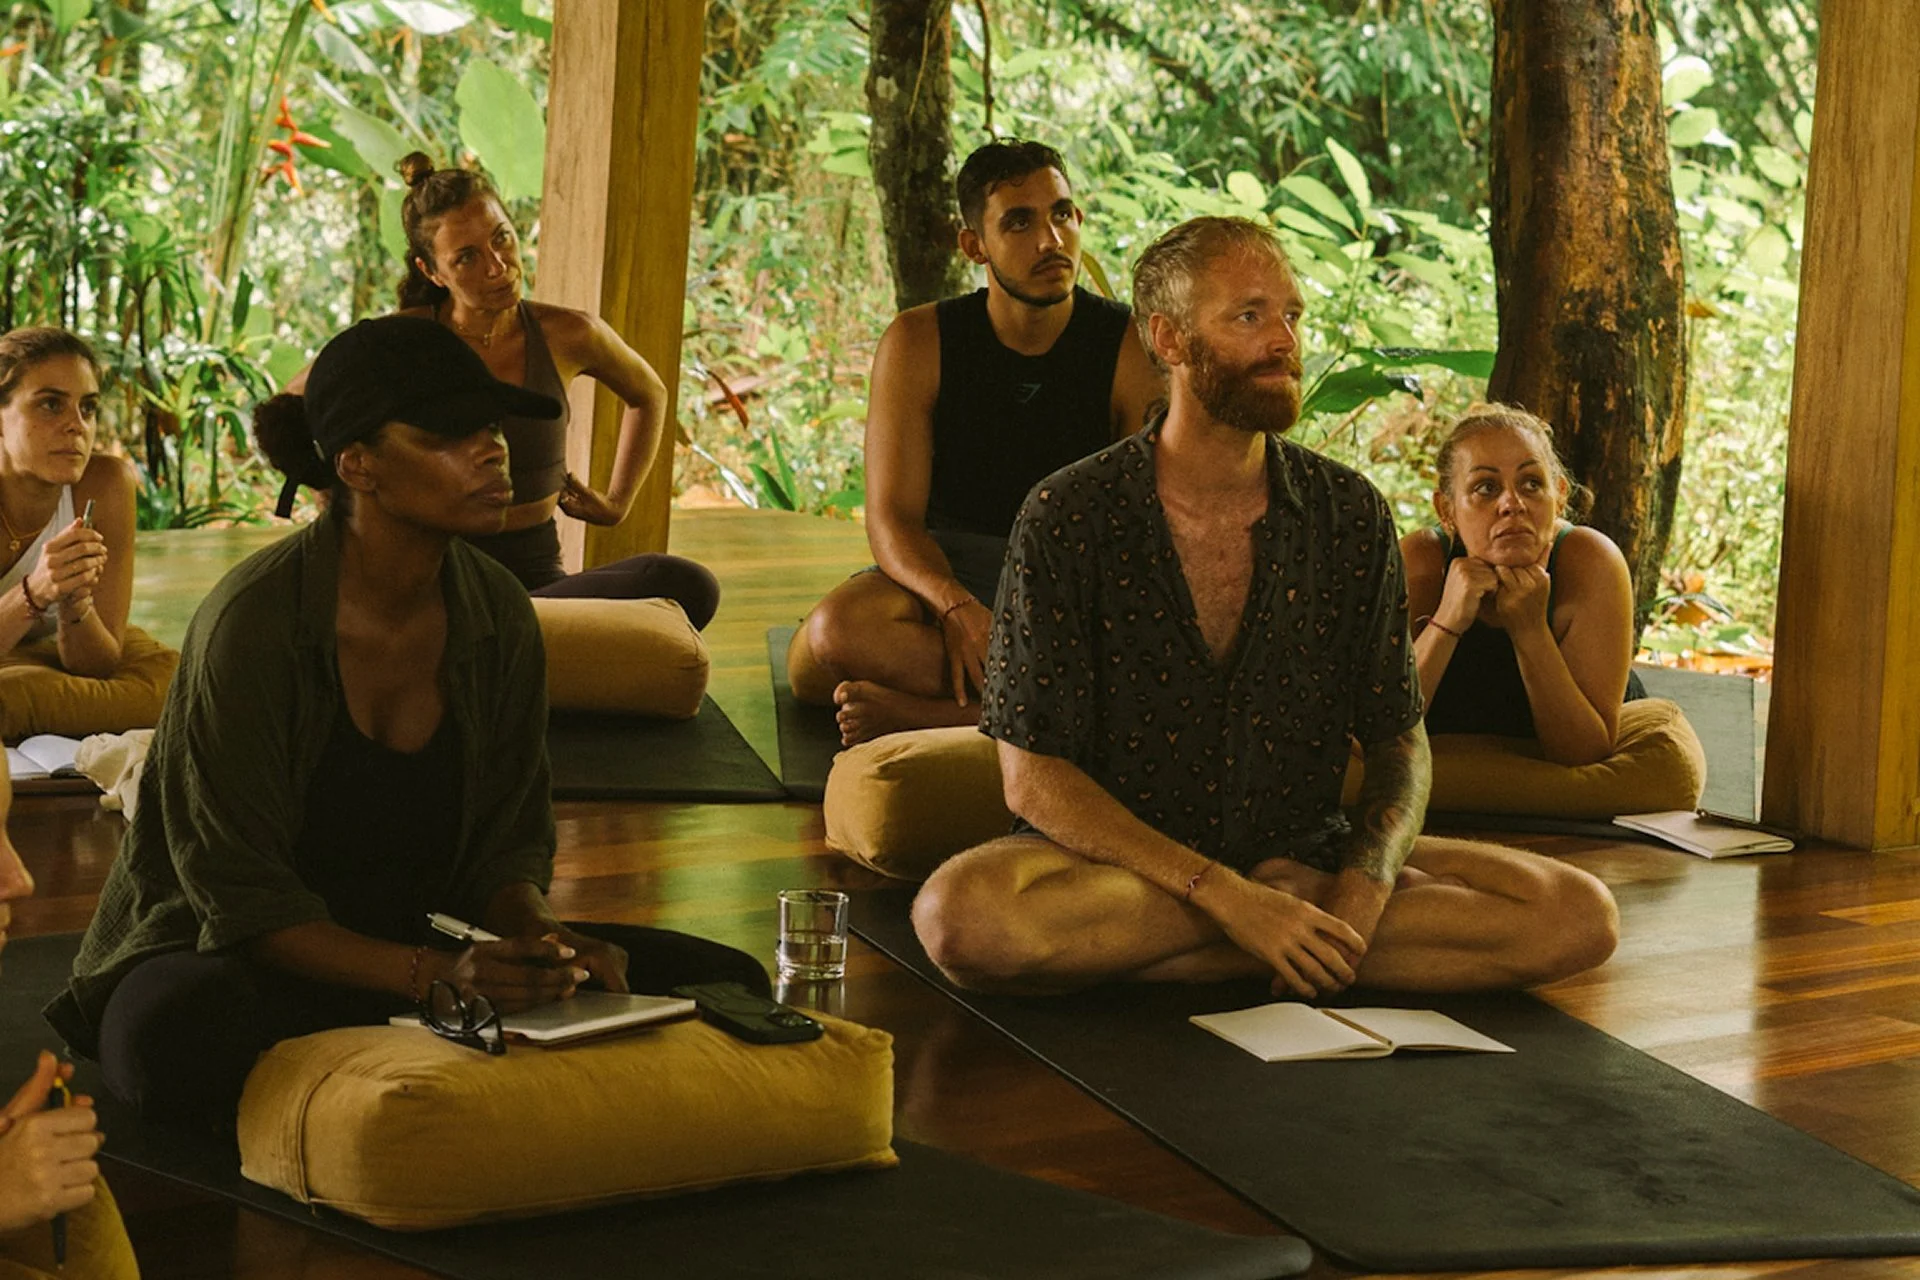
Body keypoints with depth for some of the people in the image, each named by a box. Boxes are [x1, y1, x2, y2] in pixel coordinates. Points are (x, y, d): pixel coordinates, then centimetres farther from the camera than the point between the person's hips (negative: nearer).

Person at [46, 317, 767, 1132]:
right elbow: (243, 896, -19)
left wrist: (538, 938, -18)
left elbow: (506, 848, 6)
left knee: (725, 981, -8)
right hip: (238, 962, -5)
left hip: (424, 946, 6)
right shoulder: (252, 622, -20)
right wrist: (435, 975, -31)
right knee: (177, 1035, -43)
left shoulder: (497, 614, -2)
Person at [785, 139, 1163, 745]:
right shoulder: (920, 342, -2)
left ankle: (915, 711, -29)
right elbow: (892, 518, -8)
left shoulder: (1134, 350, -4)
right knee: (836, 631, -34)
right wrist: (956, 607, -30)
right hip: (947, 572, 0)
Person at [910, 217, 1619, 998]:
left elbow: (1398, 739, 6)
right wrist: (1224, 896, -21)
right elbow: (1033, 778, -10)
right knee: (962, 914, -36)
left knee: (1577, 916, -17)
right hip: (1124, 862, -2)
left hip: (1304, 848, 2)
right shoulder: (1069, 518, -7)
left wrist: (1365, 883, -17)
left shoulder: (1351, 516, 3)